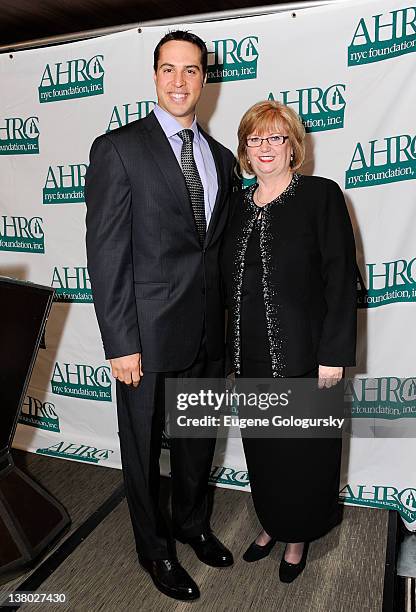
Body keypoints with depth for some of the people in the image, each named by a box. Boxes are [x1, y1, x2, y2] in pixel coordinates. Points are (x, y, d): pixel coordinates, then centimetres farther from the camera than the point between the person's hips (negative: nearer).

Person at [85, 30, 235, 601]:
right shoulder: (118, 148, -8)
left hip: (209, 333, 6)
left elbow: (223, 248, 11)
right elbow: (106, 253, -12)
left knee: (199, 439, 22)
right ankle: (156, 549, 38)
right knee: (143, 448, 14)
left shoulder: (222, 158, 10)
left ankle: (193, 523, 48)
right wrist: (121, 344, -16)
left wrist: (225, 322, 7)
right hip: (149, 332, -5)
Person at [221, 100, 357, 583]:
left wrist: (333, 354, -15)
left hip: (303, 354, -4)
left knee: (303, 449, 11)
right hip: (251, 355, 5)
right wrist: (233, 349, 9)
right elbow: (230, 281, 12)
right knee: (261, 447, 17)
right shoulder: (238, 205, 9)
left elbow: (341, 278, -11)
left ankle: (299, 536, 35)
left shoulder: (321, 195, -6)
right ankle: (272, 524, 41)